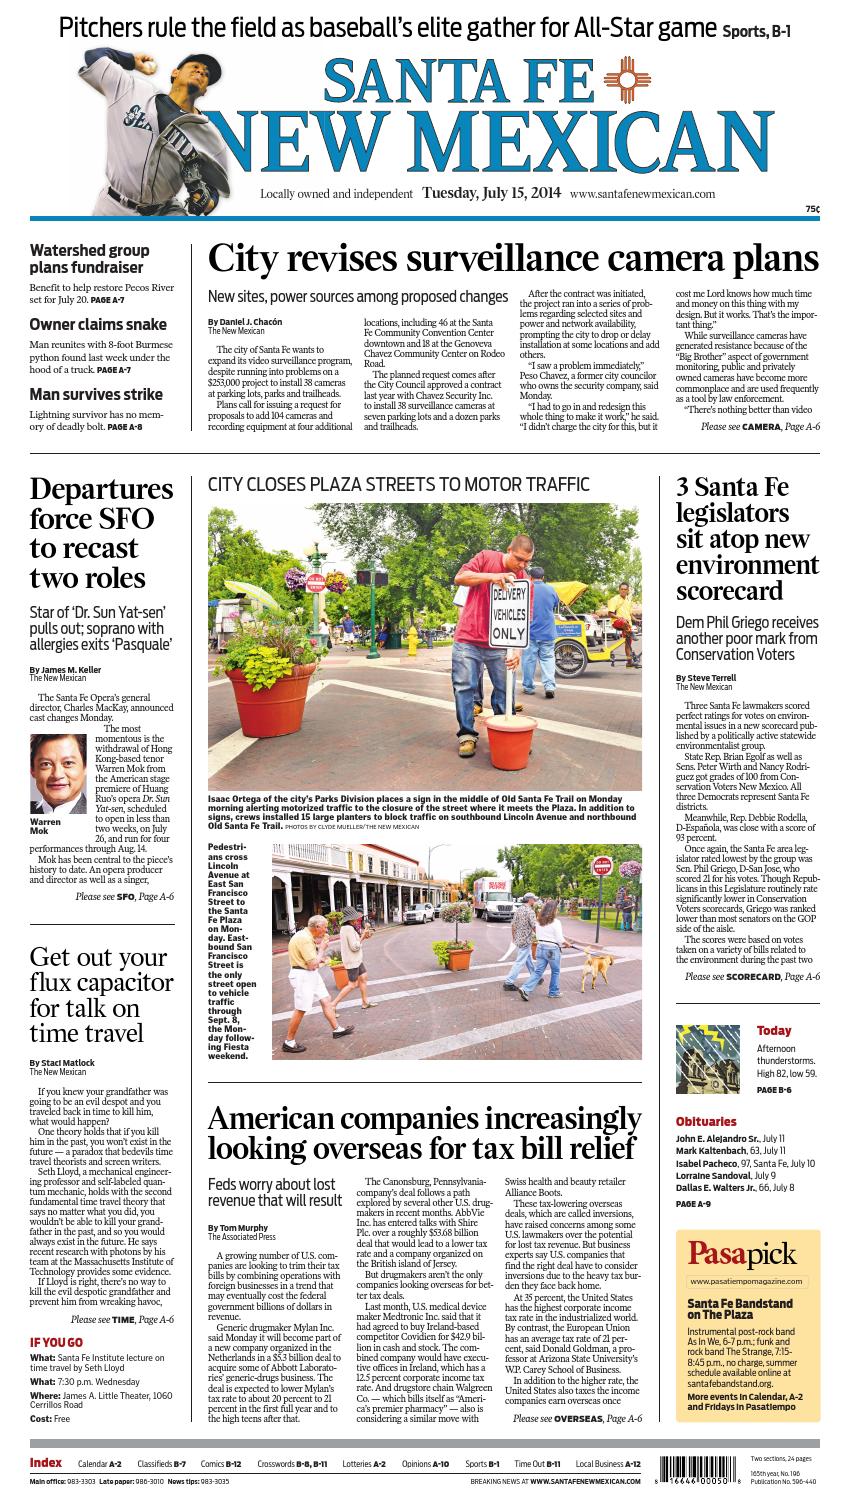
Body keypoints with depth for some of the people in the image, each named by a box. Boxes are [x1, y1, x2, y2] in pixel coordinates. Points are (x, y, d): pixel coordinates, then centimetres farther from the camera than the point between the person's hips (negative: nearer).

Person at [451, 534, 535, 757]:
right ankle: (467, 734, 9)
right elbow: (459, 578, -12)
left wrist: (517, 650, -17)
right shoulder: (486, 558, -2)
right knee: (464, 687, 0)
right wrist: (492, 576, -25)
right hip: (468, 639, -2)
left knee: (505, 689, 3)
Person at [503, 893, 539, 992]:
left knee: (528, 960, 21)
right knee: (520, 962, -6)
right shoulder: (530, 911, -17)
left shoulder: (519, 909, 8)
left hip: (518, 939, 9)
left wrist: (514, 938, 22)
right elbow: (534, 927, -18)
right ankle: (508, 982, -8)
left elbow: (513, 925, 12)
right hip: (526, 940, -9)